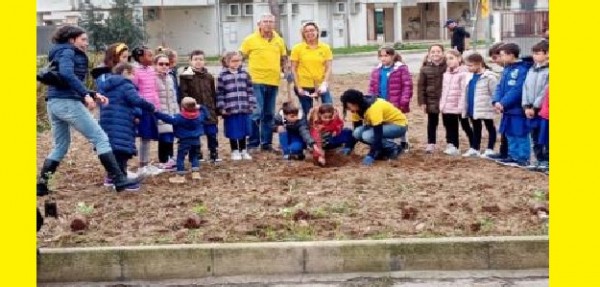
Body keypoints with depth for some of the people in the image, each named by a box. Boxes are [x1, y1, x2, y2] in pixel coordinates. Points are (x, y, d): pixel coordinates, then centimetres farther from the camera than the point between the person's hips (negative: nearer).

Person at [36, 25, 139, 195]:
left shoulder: (61, 54, 25)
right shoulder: (67, 52, -2)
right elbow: (66, 74, -23)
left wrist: (93, 95, 15)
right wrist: (86, 95, -26)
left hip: (54, 103, 10)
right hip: (67, 102, -10)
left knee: (60, 146, 17)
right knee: (100, 138, -7)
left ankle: (41, 184, 13)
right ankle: (119, 180, -9)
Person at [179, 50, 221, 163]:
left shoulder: (209, 76, 10)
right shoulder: (186, 76, -3)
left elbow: (213, 94, 13)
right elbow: (183, 94, -9)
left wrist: (216, 110, 12)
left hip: (209, 110, 3)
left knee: (212, 133, 6)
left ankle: (214, 155, 17)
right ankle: (198, 156, 16)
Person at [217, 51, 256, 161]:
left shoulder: (244, 74, 6)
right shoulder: (222, 75, -4)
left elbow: (250, 91, 9)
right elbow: (219, 93, -3)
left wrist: (252, 105, 4)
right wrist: (221, 108, -7)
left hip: (244, 109, 3)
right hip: (230, 109, -3)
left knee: (243, 131, 11)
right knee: (233, 132, 5)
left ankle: (243, 151, 25)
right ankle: (235, 151, 20)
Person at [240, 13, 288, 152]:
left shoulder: (279, 40, 11)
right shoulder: (250, 40, -1)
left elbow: (283, 58, 21)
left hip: (273, 82, 4)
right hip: (256, 81, -4)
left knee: (269, 114, 11)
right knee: (256, 113, -9)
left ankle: (266, 143, 19)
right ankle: (252, 143, 1)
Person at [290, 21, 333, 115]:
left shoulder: (325, 48, 2)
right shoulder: (297, 48, -1)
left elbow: (328, 68, 2)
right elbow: (293, 69, 0)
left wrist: (324, 84, -12)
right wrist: (298, 87, -7)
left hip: (321, 86, 1)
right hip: (304, 86, -1)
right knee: (308, 114, 7)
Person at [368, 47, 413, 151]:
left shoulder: (401, 68, -9)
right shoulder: (376, 71, 7)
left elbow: (407, 86, -12)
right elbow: (372, 87, 12)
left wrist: (404, 101, -17)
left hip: (396, 105, -5)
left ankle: (403, 143, 25)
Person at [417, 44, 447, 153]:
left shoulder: (448, 66, -7)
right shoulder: (425, 68, -2)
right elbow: (421, 86, 0)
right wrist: (422, 101, -5)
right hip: (431, 100, 2)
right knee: (432, 123, 11)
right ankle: (431, 144, 21)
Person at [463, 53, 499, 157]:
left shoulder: (489, 76, -15)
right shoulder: (470, 76, 9)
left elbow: (495, 93, -14)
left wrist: (495, 105, -18)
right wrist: (466, 107, 17)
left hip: (485, 109, -8)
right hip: (473, 109, 8)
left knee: (490, 128, 6)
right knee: (476, 129, 17)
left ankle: (490, 150, 11)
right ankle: (475, 149, 24)